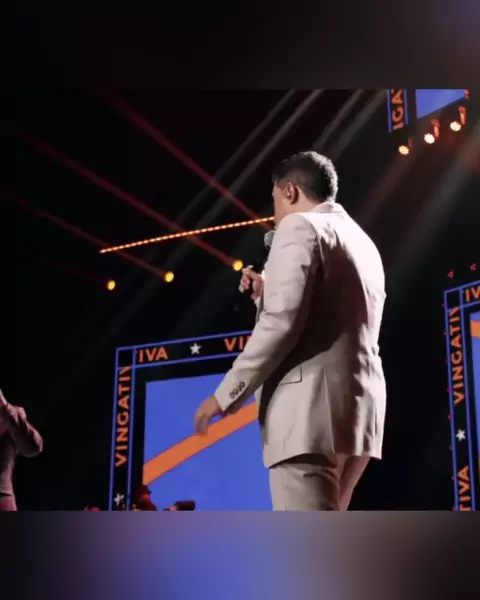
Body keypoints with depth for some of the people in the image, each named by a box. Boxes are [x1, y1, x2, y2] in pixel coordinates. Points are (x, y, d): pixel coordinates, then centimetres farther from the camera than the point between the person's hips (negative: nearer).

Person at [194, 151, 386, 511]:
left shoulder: (300, 226, -3)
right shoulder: (363, 244, 24)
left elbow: (282, 323, -15)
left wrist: (226, 393, -11)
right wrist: (268, 294, 27)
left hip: (313, 402, -9)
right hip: (359, 404, 10)